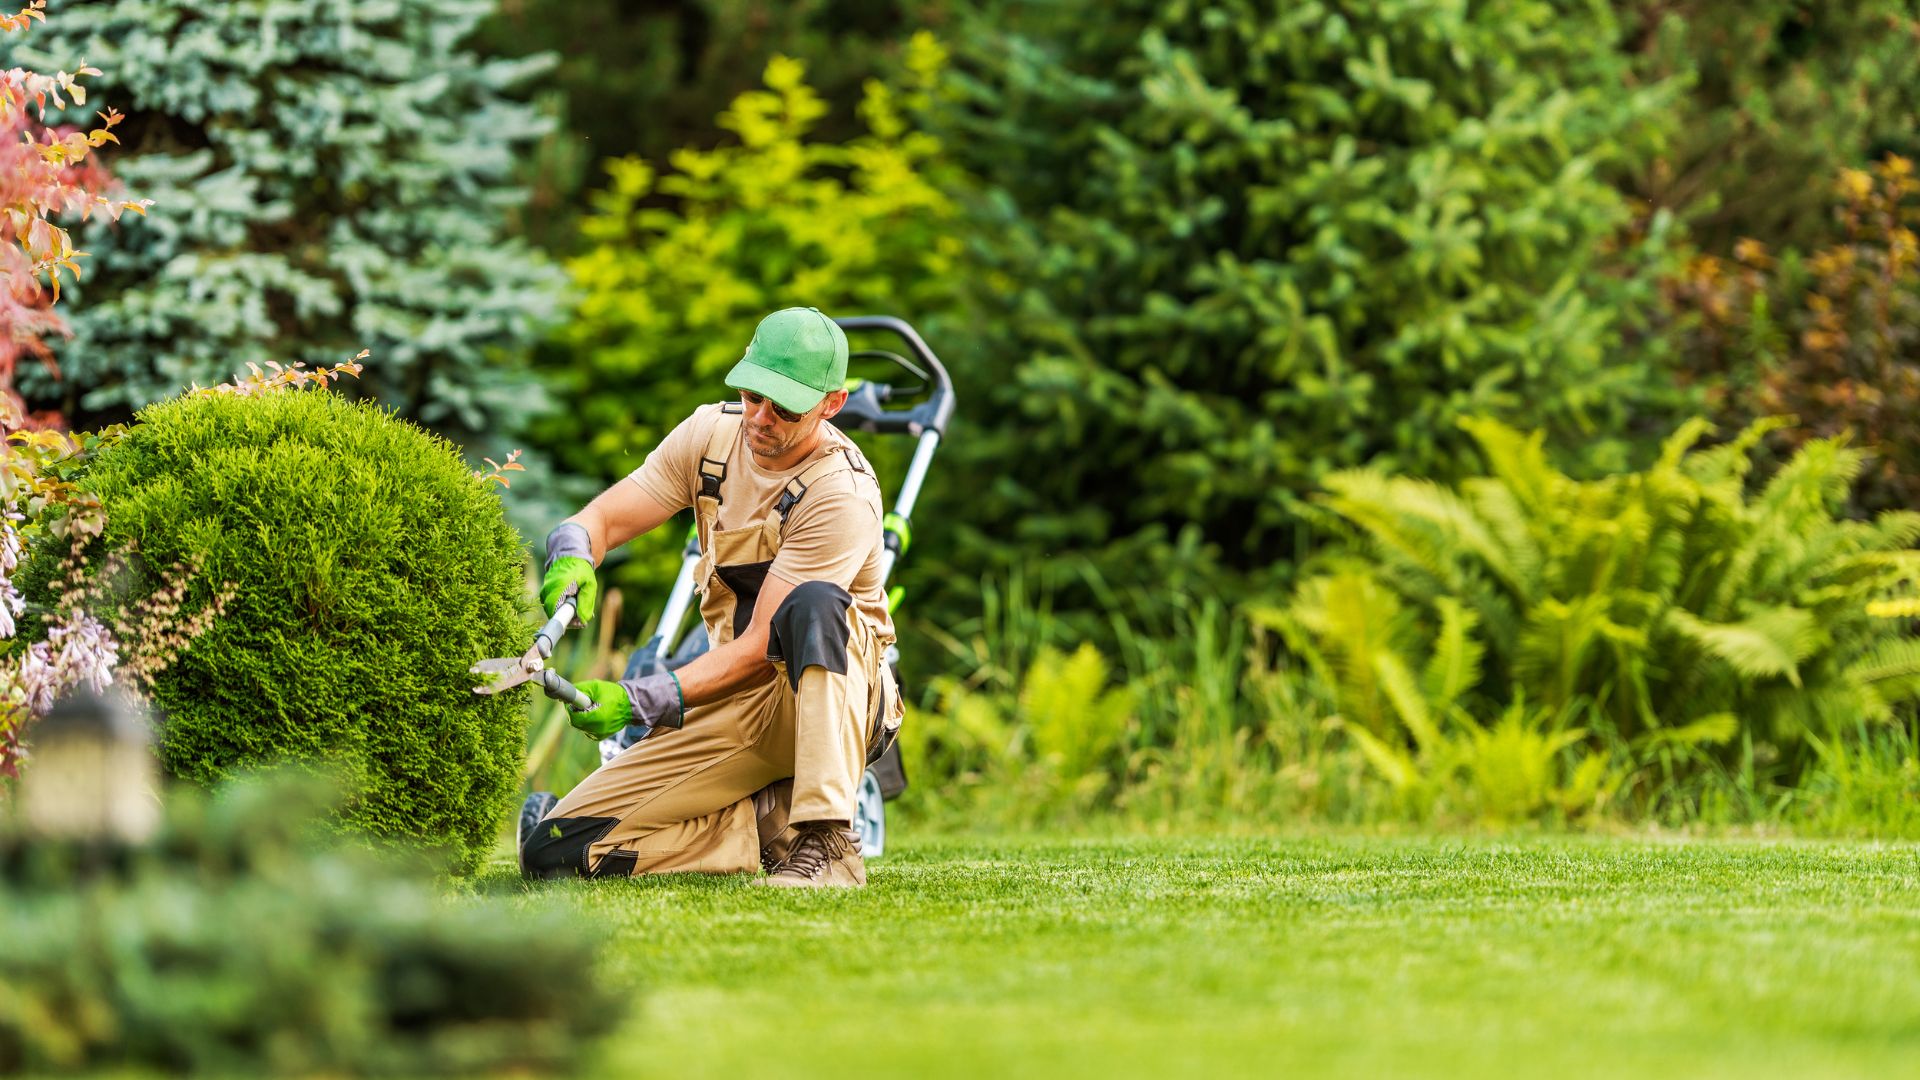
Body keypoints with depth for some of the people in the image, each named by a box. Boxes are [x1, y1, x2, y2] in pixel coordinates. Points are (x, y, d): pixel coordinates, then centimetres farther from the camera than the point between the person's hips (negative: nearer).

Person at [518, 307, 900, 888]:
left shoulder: (843, 495, -22)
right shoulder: (712, 433, -2)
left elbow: (761, 648, -25)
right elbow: (602, 518, -3)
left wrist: (637, 701, -34)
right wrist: (571, 558, -28)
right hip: (737, 705, 5)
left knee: (814, 604, -42)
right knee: (552, 848, -10)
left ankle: (828, 841, -39)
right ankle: (774, 821, -1)